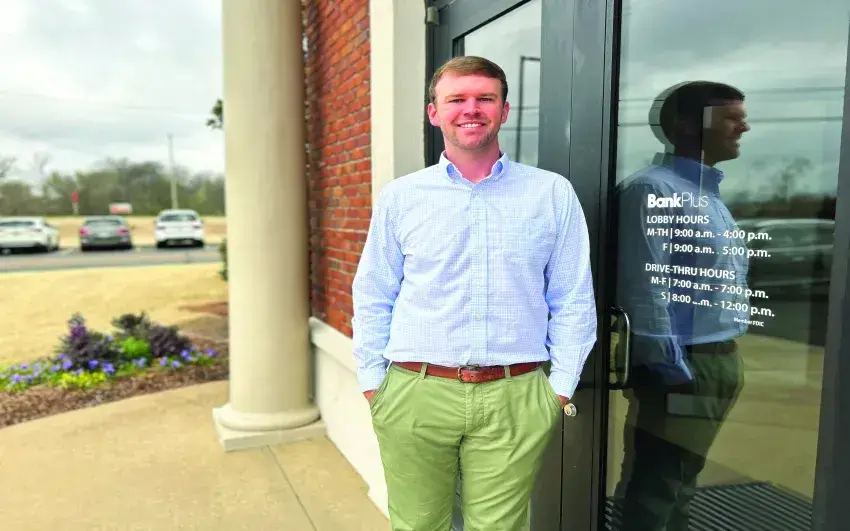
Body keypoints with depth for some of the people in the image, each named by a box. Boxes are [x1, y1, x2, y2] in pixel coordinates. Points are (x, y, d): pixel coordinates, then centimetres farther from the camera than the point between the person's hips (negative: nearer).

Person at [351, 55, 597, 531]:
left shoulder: (553, 194, 4)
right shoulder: (400, 197, 6)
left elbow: (573, 302, 5)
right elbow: (373, 300, 9)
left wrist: (561, 388, 1)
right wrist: (373, 383, 4)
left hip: (515, 400, 0)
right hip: (414, 394, 1)